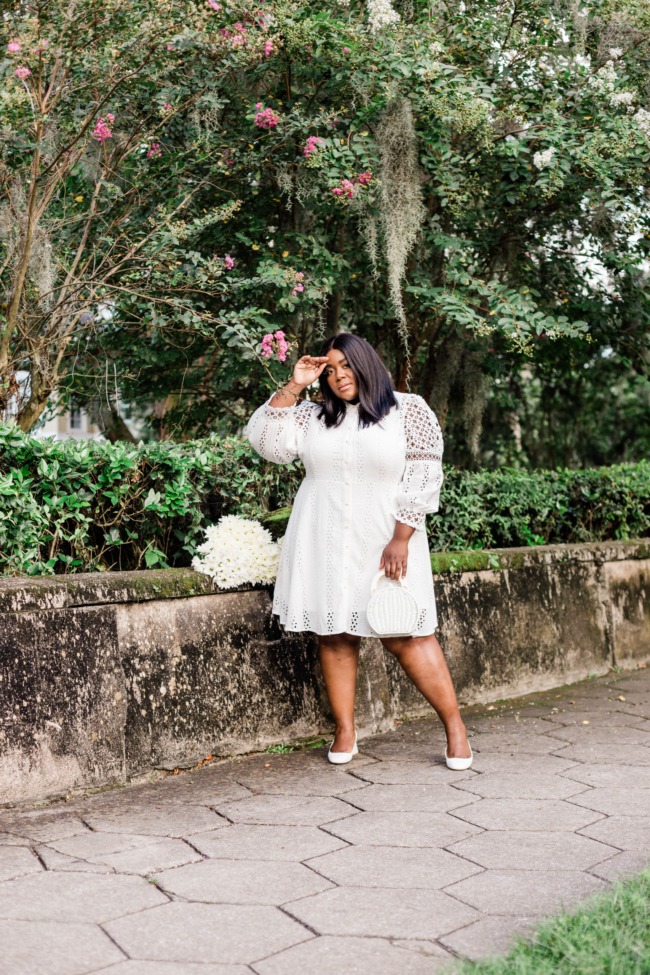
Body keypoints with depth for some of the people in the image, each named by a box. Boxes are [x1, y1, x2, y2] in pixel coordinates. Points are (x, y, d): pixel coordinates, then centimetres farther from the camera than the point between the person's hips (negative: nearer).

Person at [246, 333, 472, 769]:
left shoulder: (410, 410, 0)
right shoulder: (313, 416, 11)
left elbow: (422, 480, -5)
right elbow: (267, 440, 3)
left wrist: (400, 541, -13)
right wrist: (294, 387, -1)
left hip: (384, 541, -3)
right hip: (323, 544, 4)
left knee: (405, 636, -6)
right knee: (335, 635, 4)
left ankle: (455, 726, 6)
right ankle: (345, 732, 15)